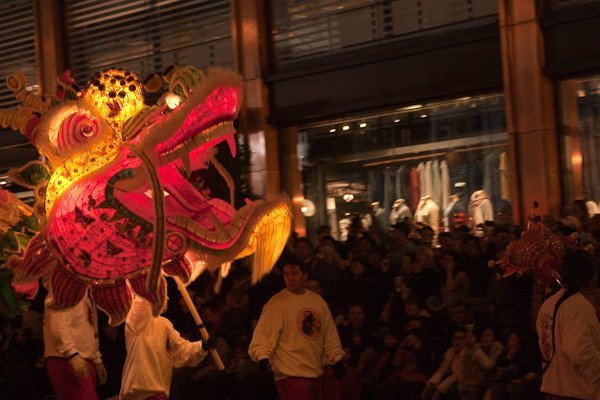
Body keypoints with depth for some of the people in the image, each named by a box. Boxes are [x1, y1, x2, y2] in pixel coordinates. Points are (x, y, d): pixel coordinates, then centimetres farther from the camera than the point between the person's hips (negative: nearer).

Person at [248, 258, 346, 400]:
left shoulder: (318, 301, 11)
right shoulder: (276, 304, -8)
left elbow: (329, 335, 18)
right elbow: (263, 335, -14)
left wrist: (337, 359, 13)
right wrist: (262, 357, -30)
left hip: (315, 374, 7)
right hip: (291, 375, -7)